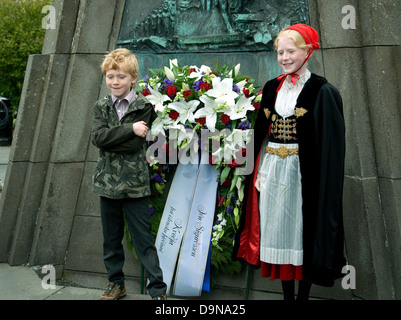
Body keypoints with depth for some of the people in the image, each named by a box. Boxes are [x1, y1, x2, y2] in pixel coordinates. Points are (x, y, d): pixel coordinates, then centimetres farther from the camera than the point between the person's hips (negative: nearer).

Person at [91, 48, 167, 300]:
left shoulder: (144, 107, -4)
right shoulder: (101, 107, 8)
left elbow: (135, 144, -13)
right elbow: (97, 137, -10)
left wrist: (109, 137, -8)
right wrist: (129, 129, -18)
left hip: (134, 182, -4)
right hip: (108, 181, 5)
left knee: (143, 238, 1)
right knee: (111, 237, 16)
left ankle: (158, 289, 14)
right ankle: (117, 283, 34)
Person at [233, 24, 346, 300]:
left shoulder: (322, 92, -5)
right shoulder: (272, 88, 10)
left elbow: (330, 146, -8)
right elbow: (263, 134, 11)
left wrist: (323, 185, -13)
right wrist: (260, 171, 4)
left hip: (302, 174, -5)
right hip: (272, 172, 5)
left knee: (302, 231, 5)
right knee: (278, 229, 11)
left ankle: (304, 293, 24)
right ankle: (288, 294, 28)